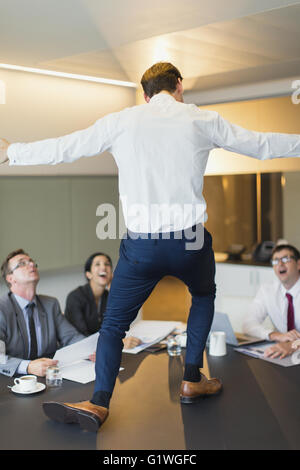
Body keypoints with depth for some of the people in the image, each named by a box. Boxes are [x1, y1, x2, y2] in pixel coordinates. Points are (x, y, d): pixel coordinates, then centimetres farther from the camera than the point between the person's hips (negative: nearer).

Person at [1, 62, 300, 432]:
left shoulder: (121, 121, 5)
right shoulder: (201, 120, 5)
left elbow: (62, 148, 10)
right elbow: (261, 144, 13)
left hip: (141, 245, 0)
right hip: (190, 241, 1)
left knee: (114, 322, 13)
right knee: (204, 295, 30)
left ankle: (99, 403, 1)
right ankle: (192, 381, 29)